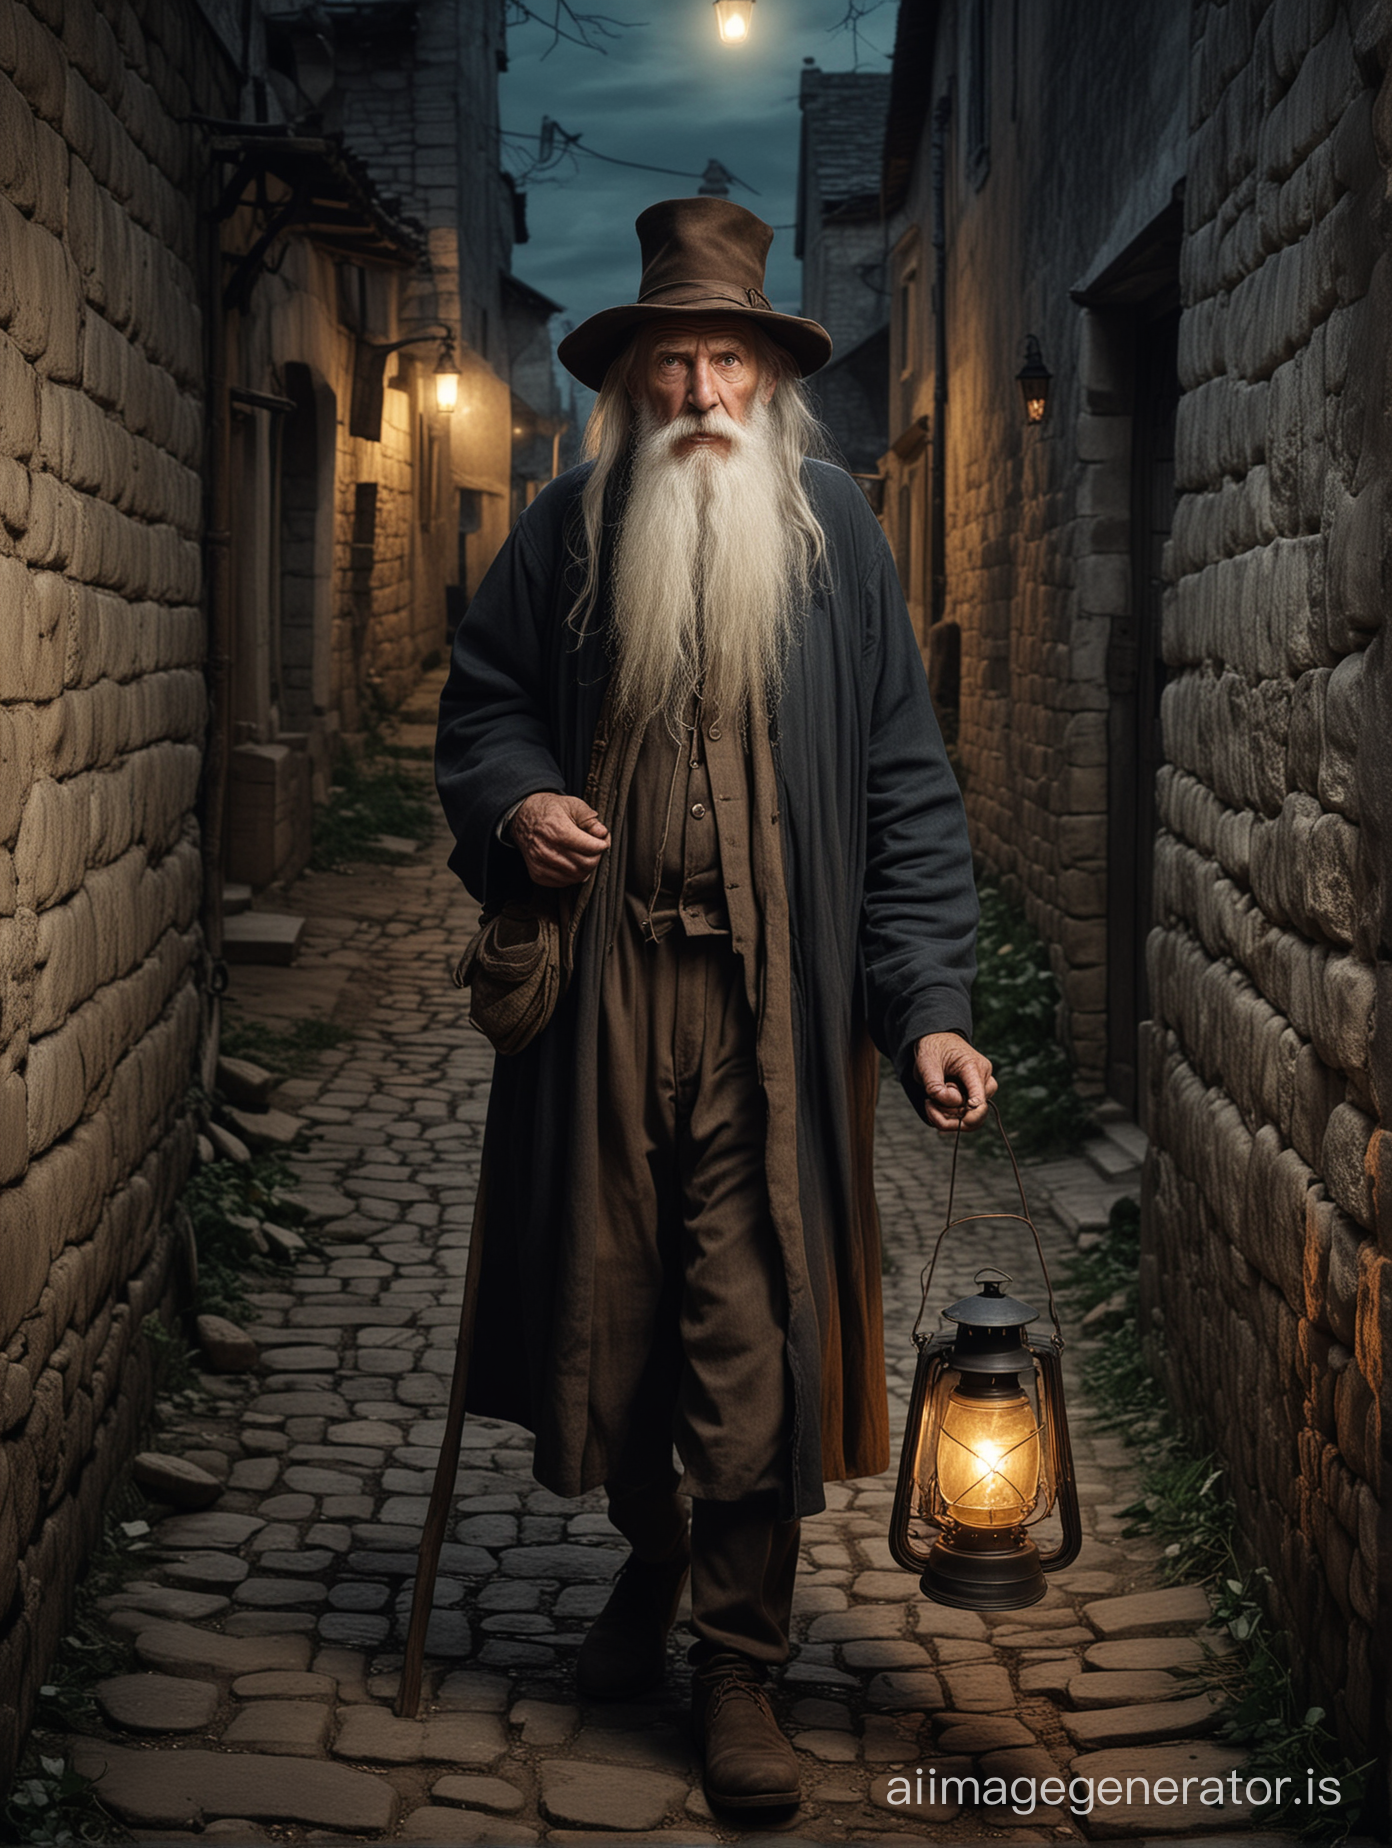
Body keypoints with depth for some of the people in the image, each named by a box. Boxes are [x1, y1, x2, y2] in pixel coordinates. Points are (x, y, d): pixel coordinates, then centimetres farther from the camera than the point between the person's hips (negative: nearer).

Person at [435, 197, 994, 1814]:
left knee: (754, 1338, -2)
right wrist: (515, 801, -6)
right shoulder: (568, 530, 5)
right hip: (597, 995, 2)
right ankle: (649, 1558, 40)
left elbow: (906, 786, 1)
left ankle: (739, 1666, 15)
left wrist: (928, 1005, -7)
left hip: (773, 1010, -2)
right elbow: (480, 701, 18)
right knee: (602, 1305, 12)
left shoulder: (834, 534, 1)